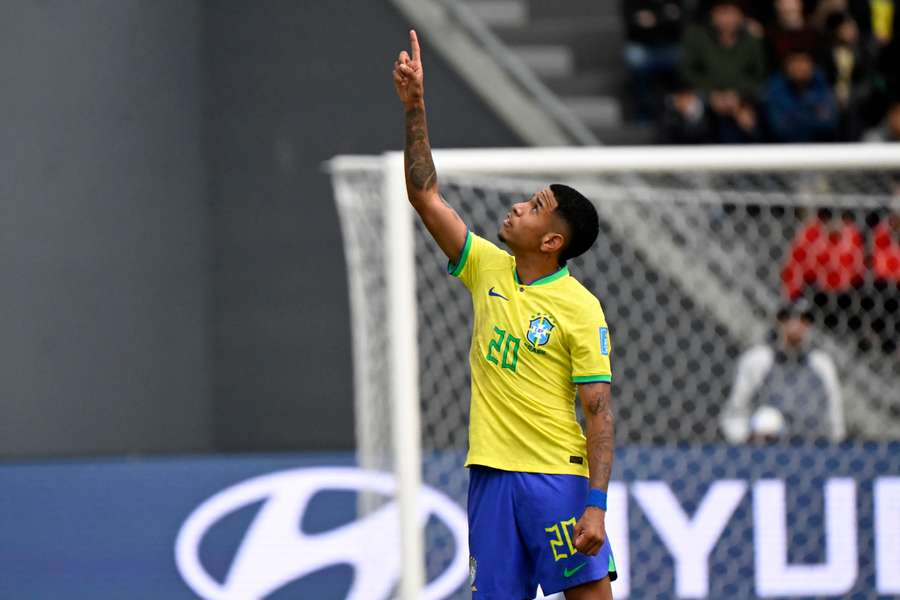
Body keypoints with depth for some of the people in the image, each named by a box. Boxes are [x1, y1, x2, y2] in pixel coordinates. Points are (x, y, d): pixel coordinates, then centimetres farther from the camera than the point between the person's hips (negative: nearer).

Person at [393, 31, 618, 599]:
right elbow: (426, 195, 10)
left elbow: (599, 413, -10)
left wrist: (595, 505, -18)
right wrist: (415, 107, 2)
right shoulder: (488, 270, 9)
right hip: (491, 474, 6)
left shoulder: (581, 309, -8)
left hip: (558, 477, -5)